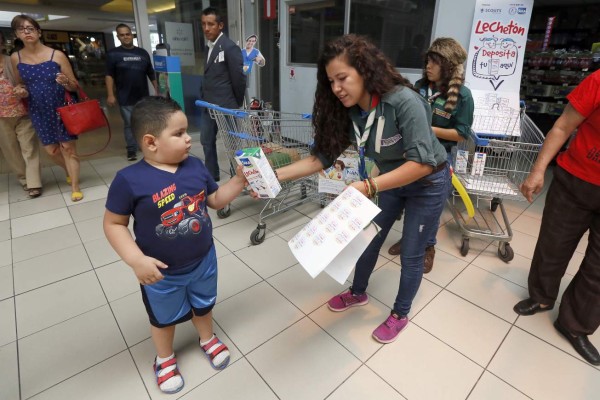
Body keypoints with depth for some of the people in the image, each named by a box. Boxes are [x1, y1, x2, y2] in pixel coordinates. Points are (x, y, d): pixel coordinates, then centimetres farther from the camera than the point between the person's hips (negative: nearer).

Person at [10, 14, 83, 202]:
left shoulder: (57, 55, -8)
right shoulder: (15, 58, 2)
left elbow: (74, 86, -5)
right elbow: (20, 83, 17)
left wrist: (65, 82, -26)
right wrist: (21, 91, -5)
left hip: (62, 109, -4)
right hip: (38, 111, 4)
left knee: (68, 147, -2)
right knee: (51, 150, 11)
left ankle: (75, 187, 6)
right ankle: (70, 171, 40)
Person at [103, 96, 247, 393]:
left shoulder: (195, 166, -10)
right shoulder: (130, 179, -23)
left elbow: (215, 200, 2)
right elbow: (113, 224, -15)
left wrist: (239, 180, -11)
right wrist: (136, 260, -25)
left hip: (203, 260, 4)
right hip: (162, 272, -3)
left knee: (203, 306, 28)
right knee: (164, 318, 23)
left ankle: (207, 339, 59)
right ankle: (165, 359, 53)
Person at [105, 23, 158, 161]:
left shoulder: (142, 53, 10)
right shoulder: (113, 54, 1)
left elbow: (151, 73, 13)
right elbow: (109, 75, -2)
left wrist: (157, 89, 6)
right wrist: (110, 95, -10)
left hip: (143, 96, 3)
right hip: (125, 98, -3)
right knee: (129, 124, 1)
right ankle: (131, 150, 10)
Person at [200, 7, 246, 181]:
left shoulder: (230, 47, -12)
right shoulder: (209, 46, 13)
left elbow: (239, 77, -13)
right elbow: (209, 75, 16)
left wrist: (238, 103, -5)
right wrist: (204, 97, 10)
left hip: (225, 105, -8)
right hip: (208, 104, 9)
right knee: (207, 141, 14)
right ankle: (211, 176, 29)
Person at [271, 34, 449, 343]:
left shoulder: (404, 102, -33)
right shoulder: (347, 112, -14)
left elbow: (421, 163, -37)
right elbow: (323, 156, -15)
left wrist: (368, 187, -46)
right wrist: (276, 175, -25)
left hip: (428, 184, -5)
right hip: (391, 180, 6)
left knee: (411, 254, 7)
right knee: (369, 239, 15)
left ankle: (400, 315, 33)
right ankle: (358, 293, 42)